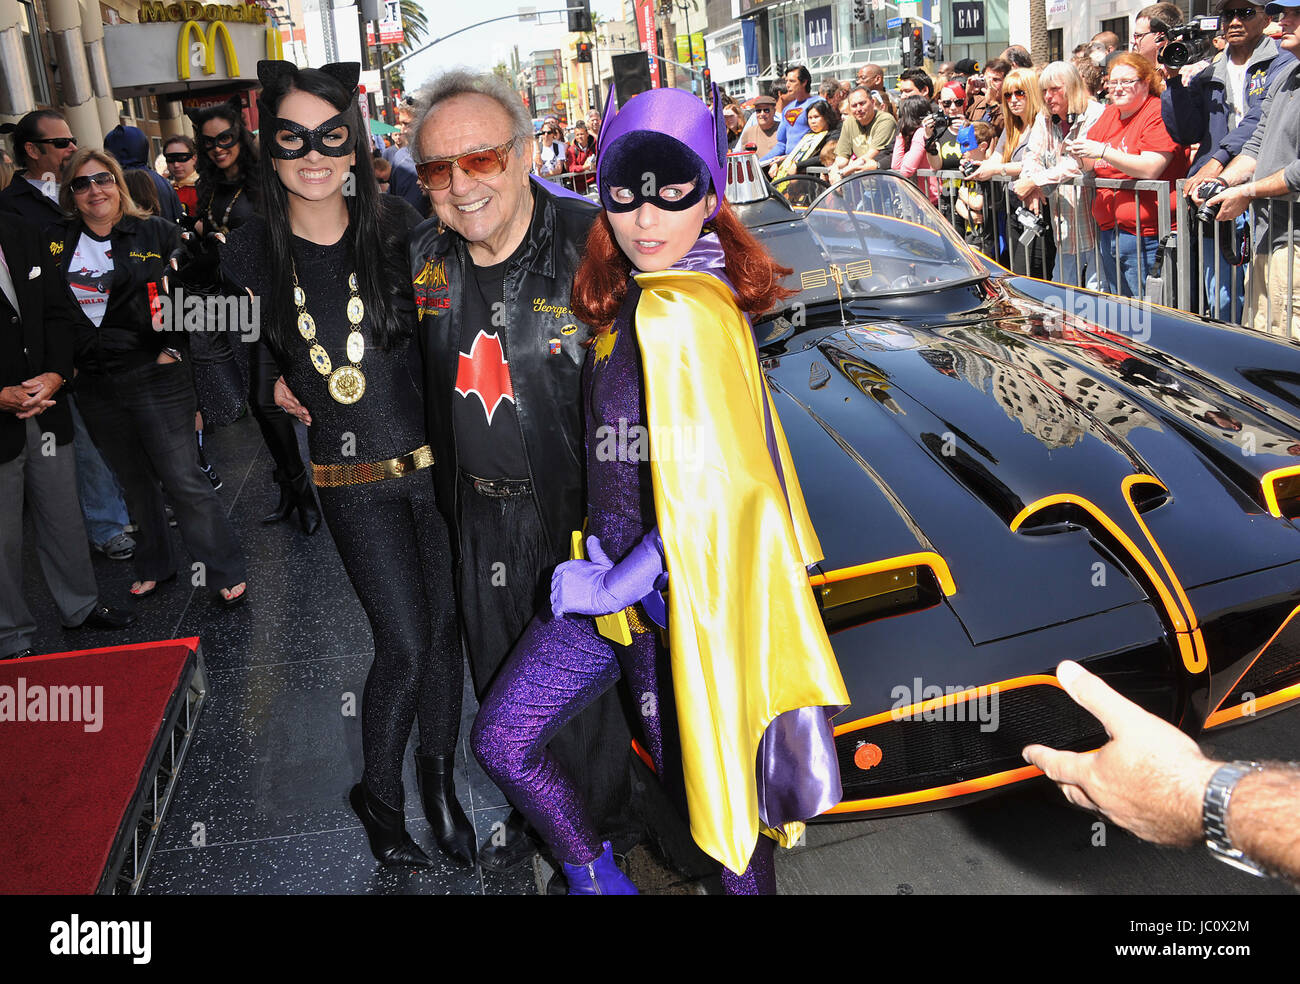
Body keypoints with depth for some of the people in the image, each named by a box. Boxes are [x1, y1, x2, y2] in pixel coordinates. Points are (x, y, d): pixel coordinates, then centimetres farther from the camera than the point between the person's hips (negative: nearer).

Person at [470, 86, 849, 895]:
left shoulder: (681, 312, -25)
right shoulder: (638, 295, 2)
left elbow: (711, 494, -26)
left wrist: (616, 585, -17)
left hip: (679, 595, -9)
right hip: (615, 578, 9)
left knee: (707, 786, 12)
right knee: (501, 742, 13)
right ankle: (599, 880, 35)